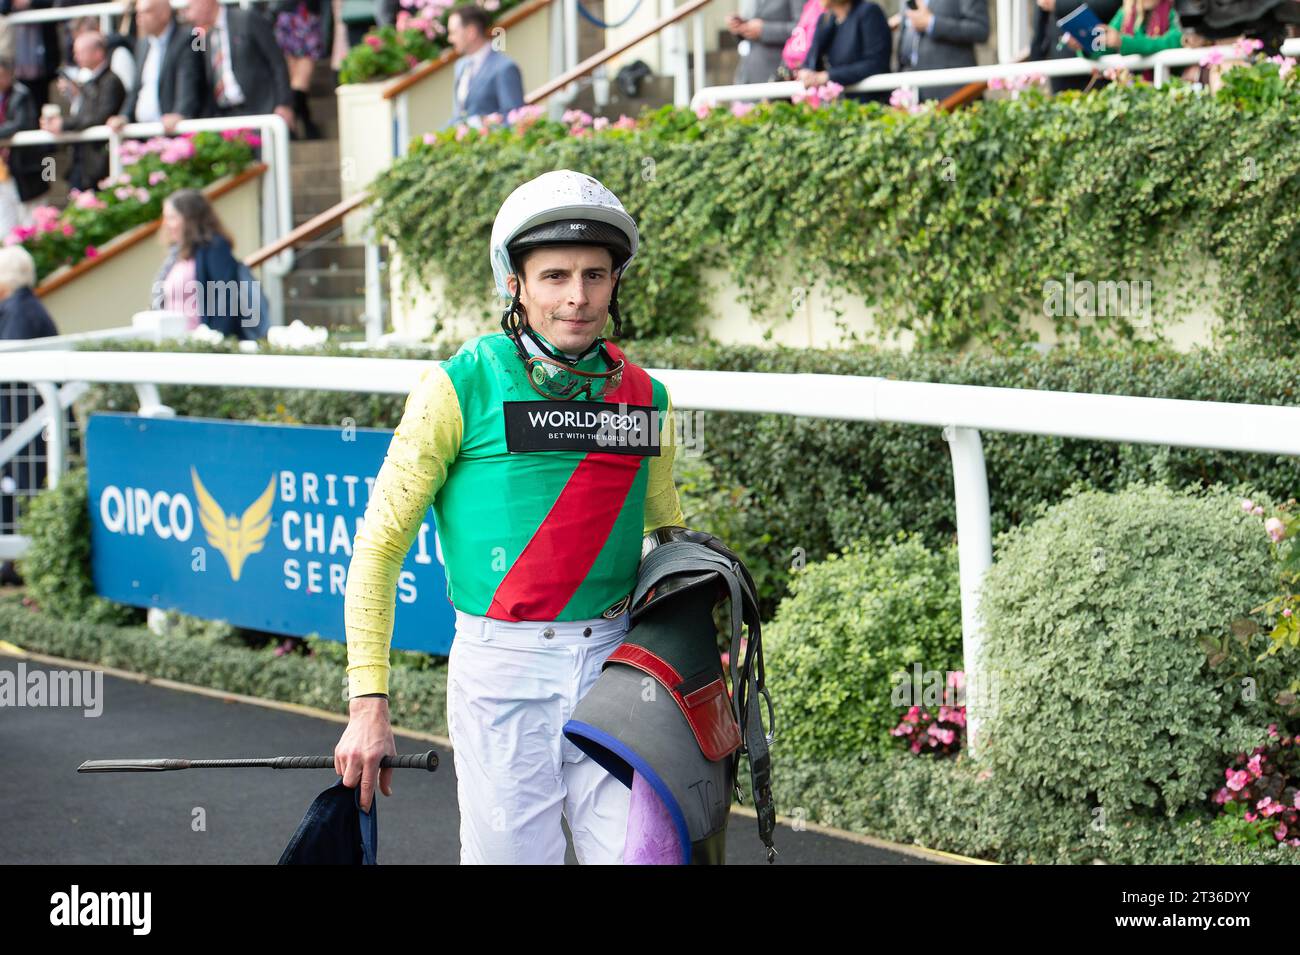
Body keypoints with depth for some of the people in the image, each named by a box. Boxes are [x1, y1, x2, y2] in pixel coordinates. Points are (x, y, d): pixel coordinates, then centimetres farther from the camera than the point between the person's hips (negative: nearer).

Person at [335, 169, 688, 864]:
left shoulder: (645, 397, 8)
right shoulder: (461, 387, -5)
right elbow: (379, 545, -3)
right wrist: (367, 704, -8)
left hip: (613, 664, 3)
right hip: (502, 669, -3)